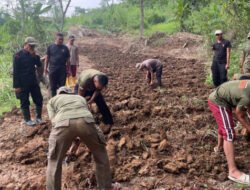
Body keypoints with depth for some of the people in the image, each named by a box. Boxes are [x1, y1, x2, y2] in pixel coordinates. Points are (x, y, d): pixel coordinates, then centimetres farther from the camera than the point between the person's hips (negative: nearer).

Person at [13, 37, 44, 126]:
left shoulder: (33, 55, 8)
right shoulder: (18, 55, -10)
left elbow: (39, 65, 3)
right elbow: (15, 72, -12)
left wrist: (35, 56, -12)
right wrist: (16, 86, -15)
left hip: (33, 82, 6)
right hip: (23, 83, -6)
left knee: (39, 99, 8)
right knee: (25, 102, 4)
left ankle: (38, 118, 21)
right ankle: (27, 120, 17)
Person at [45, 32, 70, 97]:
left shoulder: (65, 48, 5)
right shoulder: (50, 47, 3)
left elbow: (67, 60, 8)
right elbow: (47, 58, 6)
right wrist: (46, 68, 1)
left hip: (62, 70, 1)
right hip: (52, 70, -1)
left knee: (62, 86, 5)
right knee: (53, 87, 6)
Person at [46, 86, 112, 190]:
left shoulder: (52, 100, 32)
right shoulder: (80, 98, 41)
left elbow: (54, 121, 16)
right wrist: (77, 141, 56)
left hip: (64, 123, -2)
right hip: (86, 122, 2)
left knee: (54, 162, 22)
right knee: (100, 155, 26)